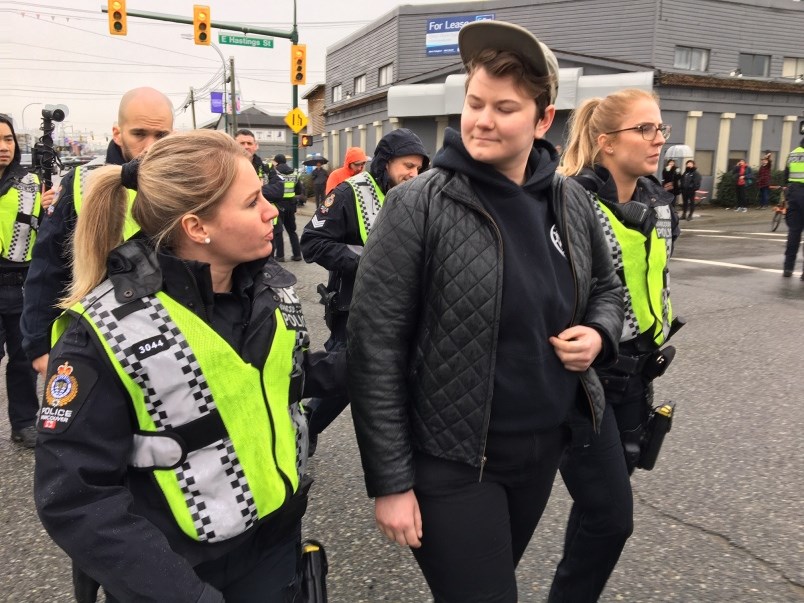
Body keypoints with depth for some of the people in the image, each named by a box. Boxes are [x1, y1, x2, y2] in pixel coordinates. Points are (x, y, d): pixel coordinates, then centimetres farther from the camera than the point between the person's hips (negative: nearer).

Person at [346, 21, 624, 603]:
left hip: (546, 444, 6)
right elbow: (375, 348, -16)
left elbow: (607, 288, 15)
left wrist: (599, 335, -8)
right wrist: (390, 480, -15)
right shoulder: (417, 206, -16)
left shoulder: (571, 201, -1)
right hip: (451, 459, -5)